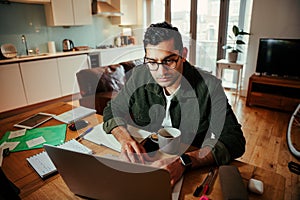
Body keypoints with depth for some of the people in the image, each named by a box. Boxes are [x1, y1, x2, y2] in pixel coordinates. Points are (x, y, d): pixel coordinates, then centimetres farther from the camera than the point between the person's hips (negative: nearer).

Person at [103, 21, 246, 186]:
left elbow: (233, 139, -21)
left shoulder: (209, 87, -17)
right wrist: (125, 139, -19)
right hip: (146, 159, 2)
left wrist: (184, 161, -36)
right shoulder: (139, 76, -7)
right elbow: (113, 110, 2)